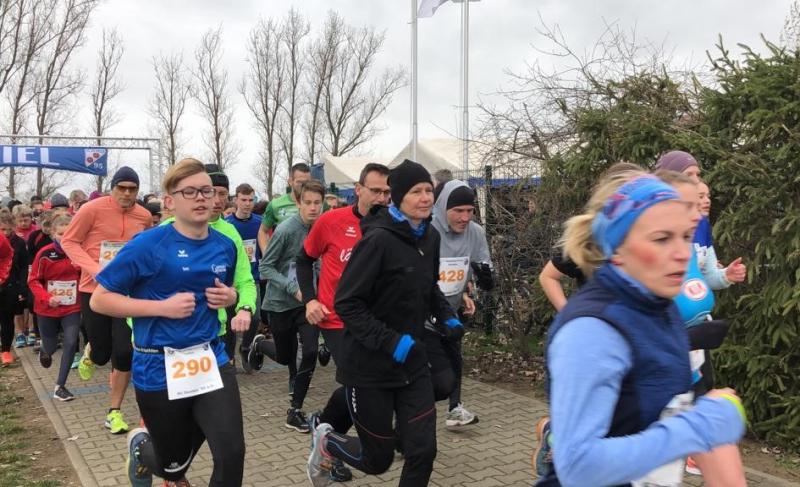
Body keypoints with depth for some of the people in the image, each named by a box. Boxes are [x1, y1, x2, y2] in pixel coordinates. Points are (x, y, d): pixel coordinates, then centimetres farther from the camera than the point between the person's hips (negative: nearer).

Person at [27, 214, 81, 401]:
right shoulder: (44, 254, -13)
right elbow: (33, 280, -9)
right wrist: (46, 298, -22)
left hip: (72, 308, 1)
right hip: (48, 309, -1)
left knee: (71, 344, -11)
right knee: (51, 347, 12)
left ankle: (60, 386, 3)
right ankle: (44, 351, 53)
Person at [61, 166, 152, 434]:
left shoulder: (144, 216, -1)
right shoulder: (93, 209, -11)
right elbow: (69, 242, -6)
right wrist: (94, 268, -19)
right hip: (94, 290, -2)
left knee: (124, 352, -5)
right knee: (101, 354, 7)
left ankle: (114, 411, 13)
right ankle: (89, 353, 48)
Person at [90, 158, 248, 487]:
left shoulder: (225, 247, 2)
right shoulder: (148, 245, -14)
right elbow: (99, 300, -11)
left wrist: (229, 297, -3)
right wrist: (163, 306, -20)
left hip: (211, 360, 4)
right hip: (160, 369, -3)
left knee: (232, 454, -12)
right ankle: (140, 444, 50)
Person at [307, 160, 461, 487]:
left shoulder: (430, 237, 4)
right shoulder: (378, 239, -20)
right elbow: (346, 303, -20)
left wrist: (446, 316, 4)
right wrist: (390, 341, -27)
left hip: (411, 362, 6)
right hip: (369, 365, -6)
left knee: (423, 450, 3)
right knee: (378, 459, 9)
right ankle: (326, 442, 39)